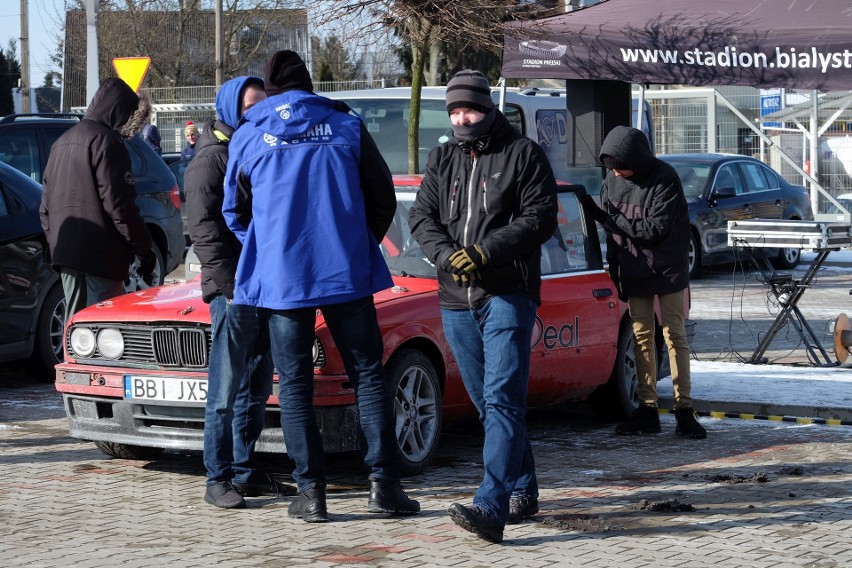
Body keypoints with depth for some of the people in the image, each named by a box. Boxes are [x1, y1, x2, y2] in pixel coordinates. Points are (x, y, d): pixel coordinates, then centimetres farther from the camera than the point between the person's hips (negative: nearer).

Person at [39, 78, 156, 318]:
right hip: (100, 256, -9)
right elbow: (119, 205, -16)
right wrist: (145, 250, -11)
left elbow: (45, 207, 22)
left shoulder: (62, 142, 19)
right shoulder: (106, 141, -10)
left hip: (63, 252, 9)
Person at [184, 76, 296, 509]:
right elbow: (204, 230, -12)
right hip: (233, 291, -7)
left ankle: (245, 471, 18)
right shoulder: (211, 159, -5)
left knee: (256, 390, 11)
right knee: (226, 391, -5)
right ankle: (219, 479, 0)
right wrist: (230, 286, -18)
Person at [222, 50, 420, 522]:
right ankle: (383, 483, 0)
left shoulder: (248, 136, 4)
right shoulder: (346, 127, 4)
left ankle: (311, 492, 2)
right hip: (346, 271, 0)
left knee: (295, 384, 5)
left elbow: (235, 212, 12)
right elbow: (382, 198, 7)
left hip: (279, 277, 0)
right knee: (368, 375, 6)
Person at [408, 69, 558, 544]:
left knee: (503, 400, -16)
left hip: (508, 295, -6)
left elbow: (540, 219, -9)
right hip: (457, 299, 6)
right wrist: (447, 255, -13)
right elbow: (422, 215, 7)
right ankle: (523, 491, 26)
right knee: (488, 402, 12)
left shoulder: (524, 154, -1)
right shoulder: (443, 160, 15)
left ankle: (492, 508, -27)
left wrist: (484, 252, -18)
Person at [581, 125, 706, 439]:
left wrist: (608, 219, -20)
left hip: (668, 271, -5)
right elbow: (611, 228, 9)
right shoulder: (612, 180, 0)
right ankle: (647, 410, 10)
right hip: (634, 272, 5)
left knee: (675, 336, -3)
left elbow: (656, 229, -22)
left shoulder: (665, 179, -18)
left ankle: (683, 410, -1)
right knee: (641, 337, 6)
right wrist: (615, 269, 0)